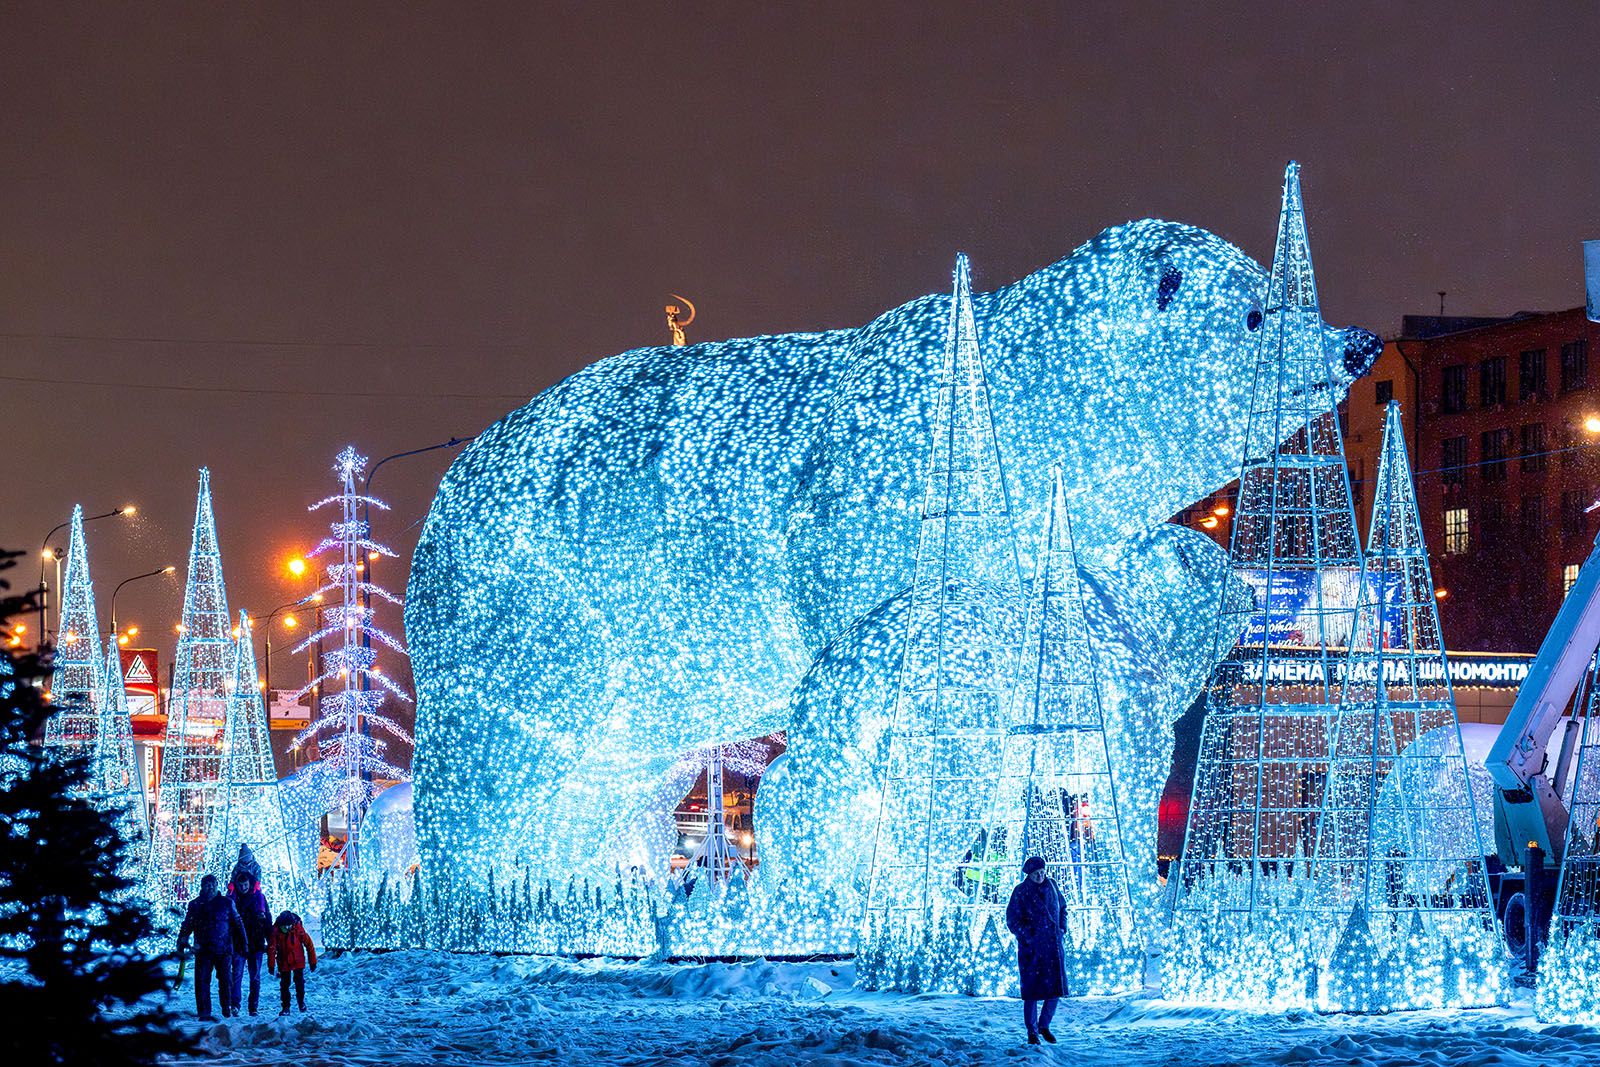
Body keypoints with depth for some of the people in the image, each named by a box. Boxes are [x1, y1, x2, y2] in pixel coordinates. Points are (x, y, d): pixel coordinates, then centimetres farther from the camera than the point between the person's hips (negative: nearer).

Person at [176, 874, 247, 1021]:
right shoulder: (195, 904, 10)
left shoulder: (226, 903, 8)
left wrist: (242, 943, 7)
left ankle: (227, 1007, 17)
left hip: (223, 949, -1)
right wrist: (182, 942, 2)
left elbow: (237, 924, 11)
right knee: (202, 981, -5)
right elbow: (186, 926, 13)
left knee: (225, 979, -3)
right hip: (203, 950, 1)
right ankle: (204, 1012, -3)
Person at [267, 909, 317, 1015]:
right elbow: (271, 948, -12)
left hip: (298, 961, -1)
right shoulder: (275, 930, -16)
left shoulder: (298, 928, -17)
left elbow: (308, 944, -9)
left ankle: (301, 1001, 25)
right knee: (284, 985, 1)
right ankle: (286, 1007, 10)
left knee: (300, 983, 2)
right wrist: (271, 965, -14)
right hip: (283, 962, 1)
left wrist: (313, 961, -6)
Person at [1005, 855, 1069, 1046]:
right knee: (1032, 990, -3)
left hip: (1053, 946, 4)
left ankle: (1044, 1026, 23)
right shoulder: (1020, 892, -8)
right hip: (1031, 948, -4)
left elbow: (1062, 907, 21)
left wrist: (1062, 928, 7)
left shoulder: (1051, 886, 6)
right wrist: (1027, 937, -16)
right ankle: (1032, 1032, 10)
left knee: (1056, 988, 4)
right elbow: (1012, 921, -7)